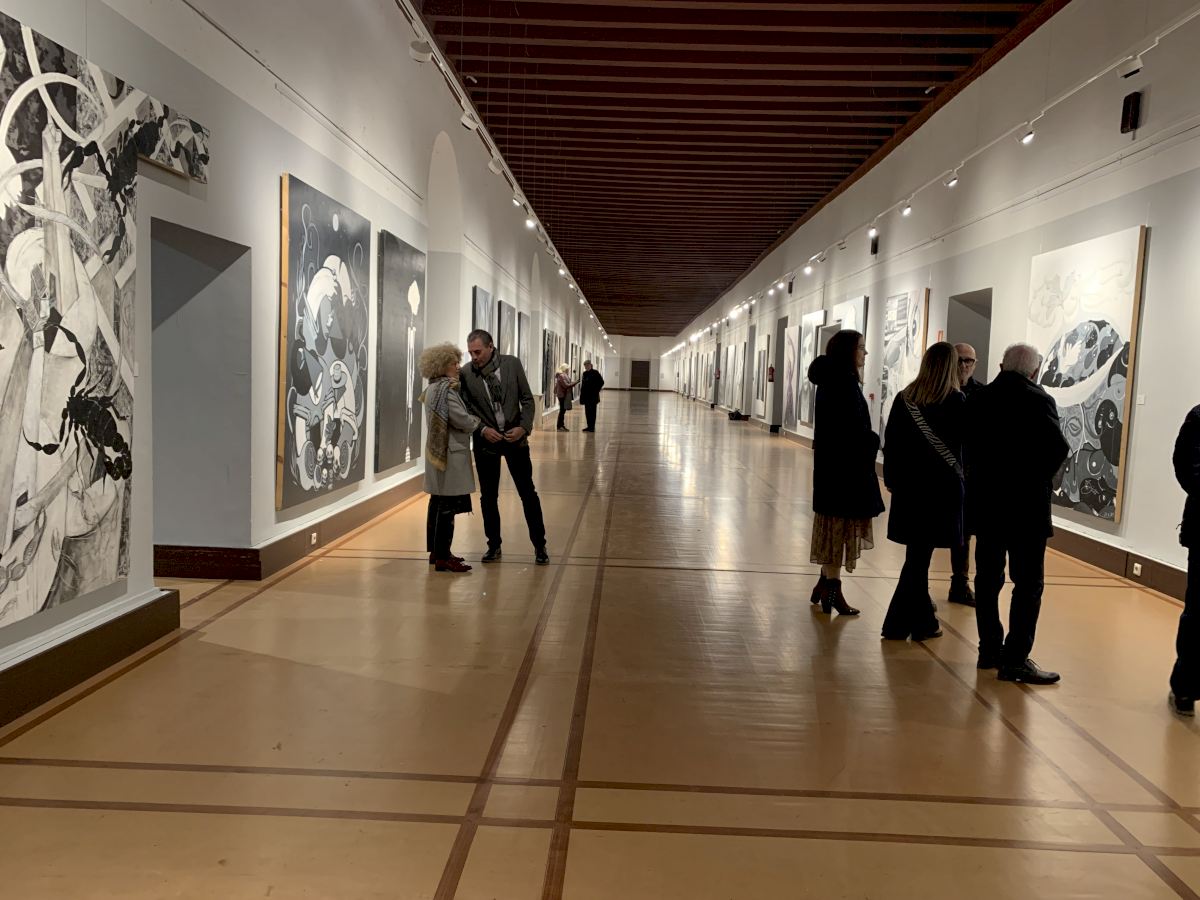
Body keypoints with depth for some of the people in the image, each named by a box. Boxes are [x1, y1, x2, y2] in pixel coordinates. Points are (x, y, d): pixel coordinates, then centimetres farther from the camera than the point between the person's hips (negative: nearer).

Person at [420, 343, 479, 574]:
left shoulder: (432, 388, 14)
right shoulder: (446, 389, -16)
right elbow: (462, 421, -19)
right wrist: (480, 422, -2)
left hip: (437, 451, 10)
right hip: (450, 453, -10)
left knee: (438, 503, 14)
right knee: (448, 506, -7)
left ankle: (436, 551, 22)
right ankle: (443, 558, -4)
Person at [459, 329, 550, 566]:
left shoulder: (512, 364, -6)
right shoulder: (466, 374, -8)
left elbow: (527, 399, -1)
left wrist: (524, 427, -13)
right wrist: (483, 429, -16)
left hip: (515, 437, 0)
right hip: (486, 441, 0)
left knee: (528, 493, 4)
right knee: (488, 496, 8)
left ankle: (539, 545, 15)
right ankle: (494, 545, 23)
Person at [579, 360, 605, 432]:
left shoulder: (595, 373, -9)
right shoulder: (585, 373, 11)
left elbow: (601, 382, -8)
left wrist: (596, 390, -8)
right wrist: (581, 391, 5)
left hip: (592, 396, -7)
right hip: (586, 396, 7)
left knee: (592, 411, -3)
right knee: (587, 411, 10)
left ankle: (592, 427, 2)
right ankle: (589, 426, 17)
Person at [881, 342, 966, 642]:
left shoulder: (905, 397, 1)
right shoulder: (957, 401, -10)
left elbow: (890, 441, 5)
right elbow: (967, 442, -5)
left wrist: (892, 478, 13)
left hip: (908, 484, 4)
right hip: (941, 485, -4)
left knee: (918, 553, 14)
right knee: (919, 555, 1)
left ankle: (923, 621, 25)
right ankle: (897, 624, 4)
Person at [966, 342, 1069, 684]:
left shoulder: (979, 398, 4)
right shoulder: (1038, 400, -10)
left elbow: (968, 446, 3)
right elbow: (1058, 448, -20)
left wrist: (987, 475, 7)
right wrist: (1040, 476, -5)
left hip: (984, 501, 5)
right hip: (1025, 505, -5)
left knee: (988, 578, 13)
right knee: (1028, 583, 1)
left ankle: (990, 649, 20)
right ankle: (1016, 659, 1)